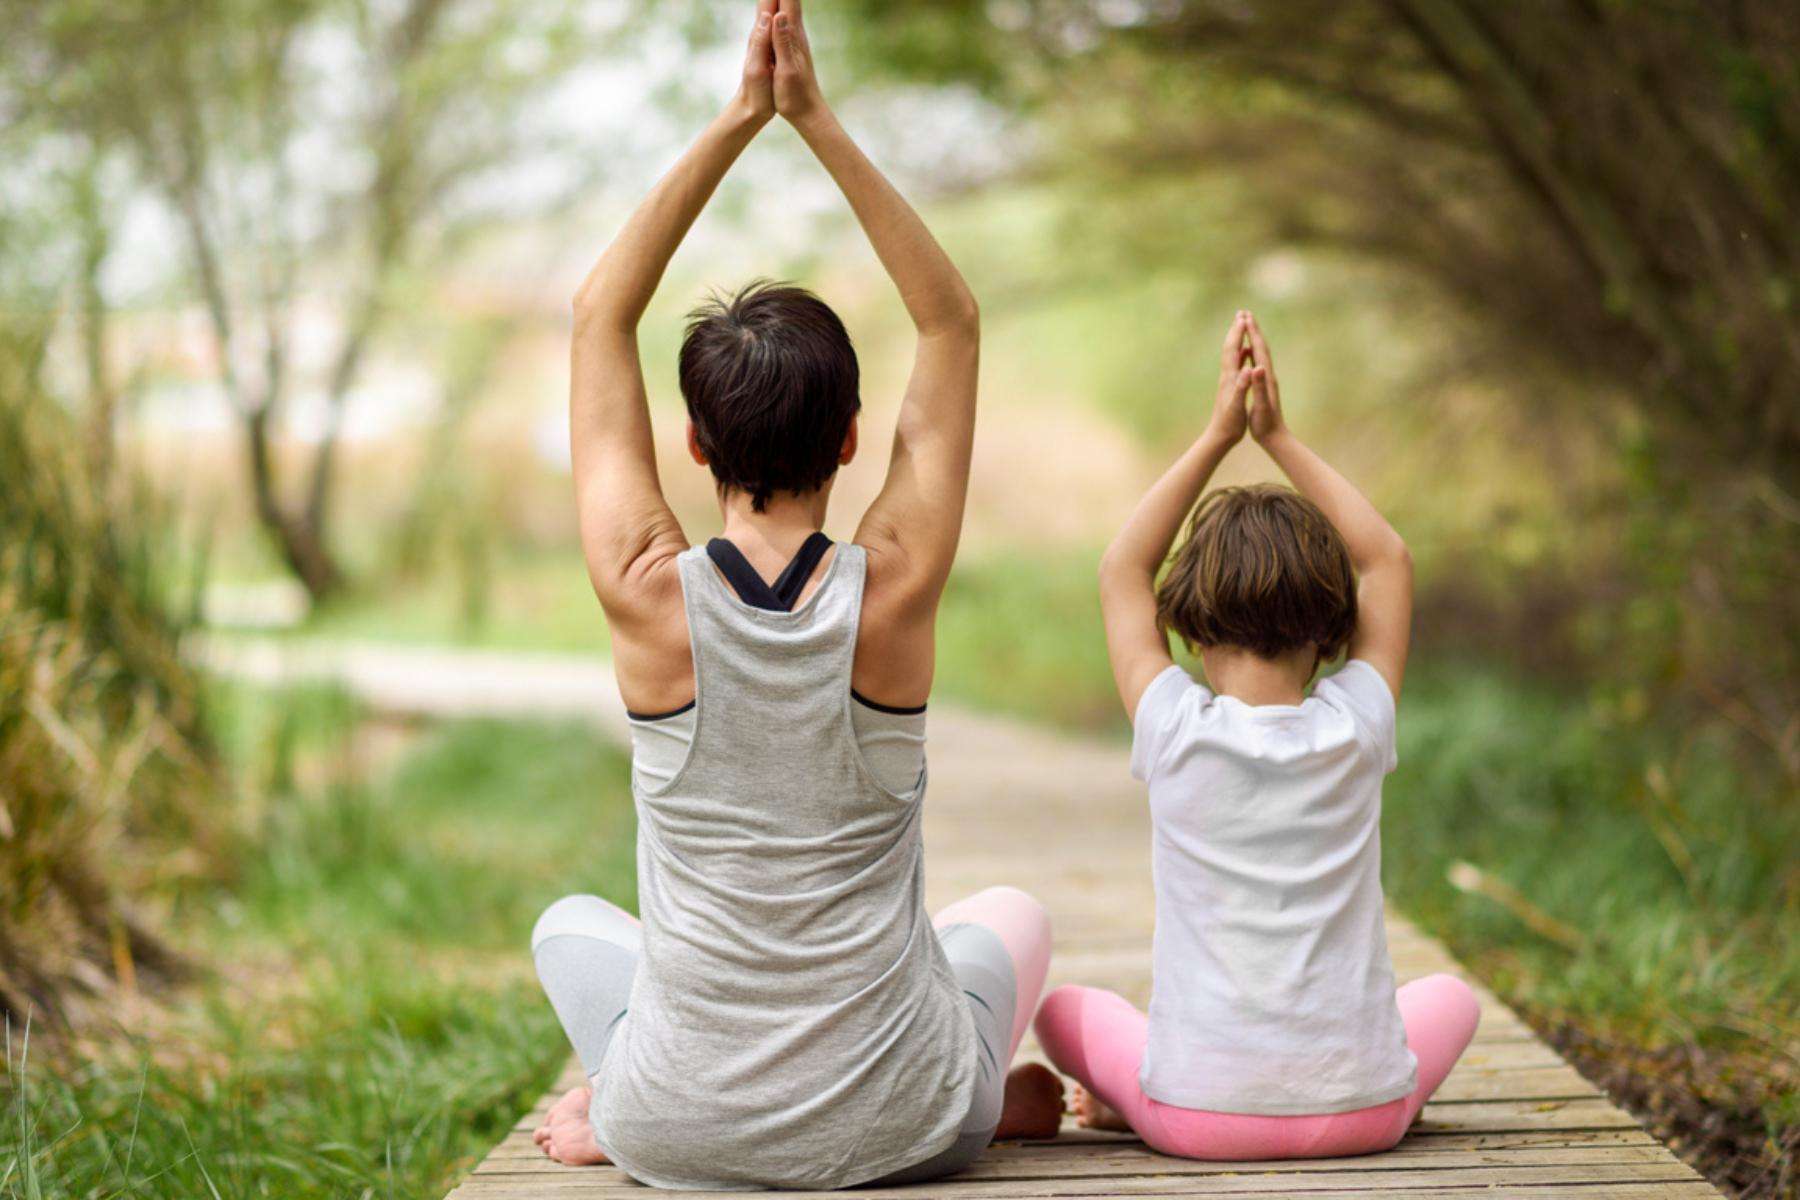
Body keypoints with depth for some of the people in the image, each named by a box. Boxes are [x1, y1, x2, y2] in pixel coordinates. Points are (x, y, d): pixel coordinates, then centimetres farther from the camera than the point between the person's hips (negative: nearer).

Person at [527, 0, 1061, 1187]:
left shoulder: (649, 596, -14)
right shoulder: (894, 591, -14)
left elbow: (601, 319, -2)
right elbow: (954, 322, -2)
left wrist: (738, 122, -3)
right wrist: (820, 122, -5)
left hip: (684, 1130, 0)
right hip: (894, 1130, 1)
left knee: (571, 922, 35)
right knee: (1014, 912, 35)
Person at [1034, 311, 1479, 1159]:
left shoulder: (1177, 733, -9)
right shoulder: (1354, 730, -5)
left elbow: (1123, 574, 9)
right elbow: (1387, 560, 12)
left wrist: (1218, 436, 8)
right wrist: (1276, 435, 10)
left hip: (1201, 1116, 0)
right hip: (1359, 1112, 0)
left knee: (1063, 1009, 25)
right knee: (1448, 996, 31)